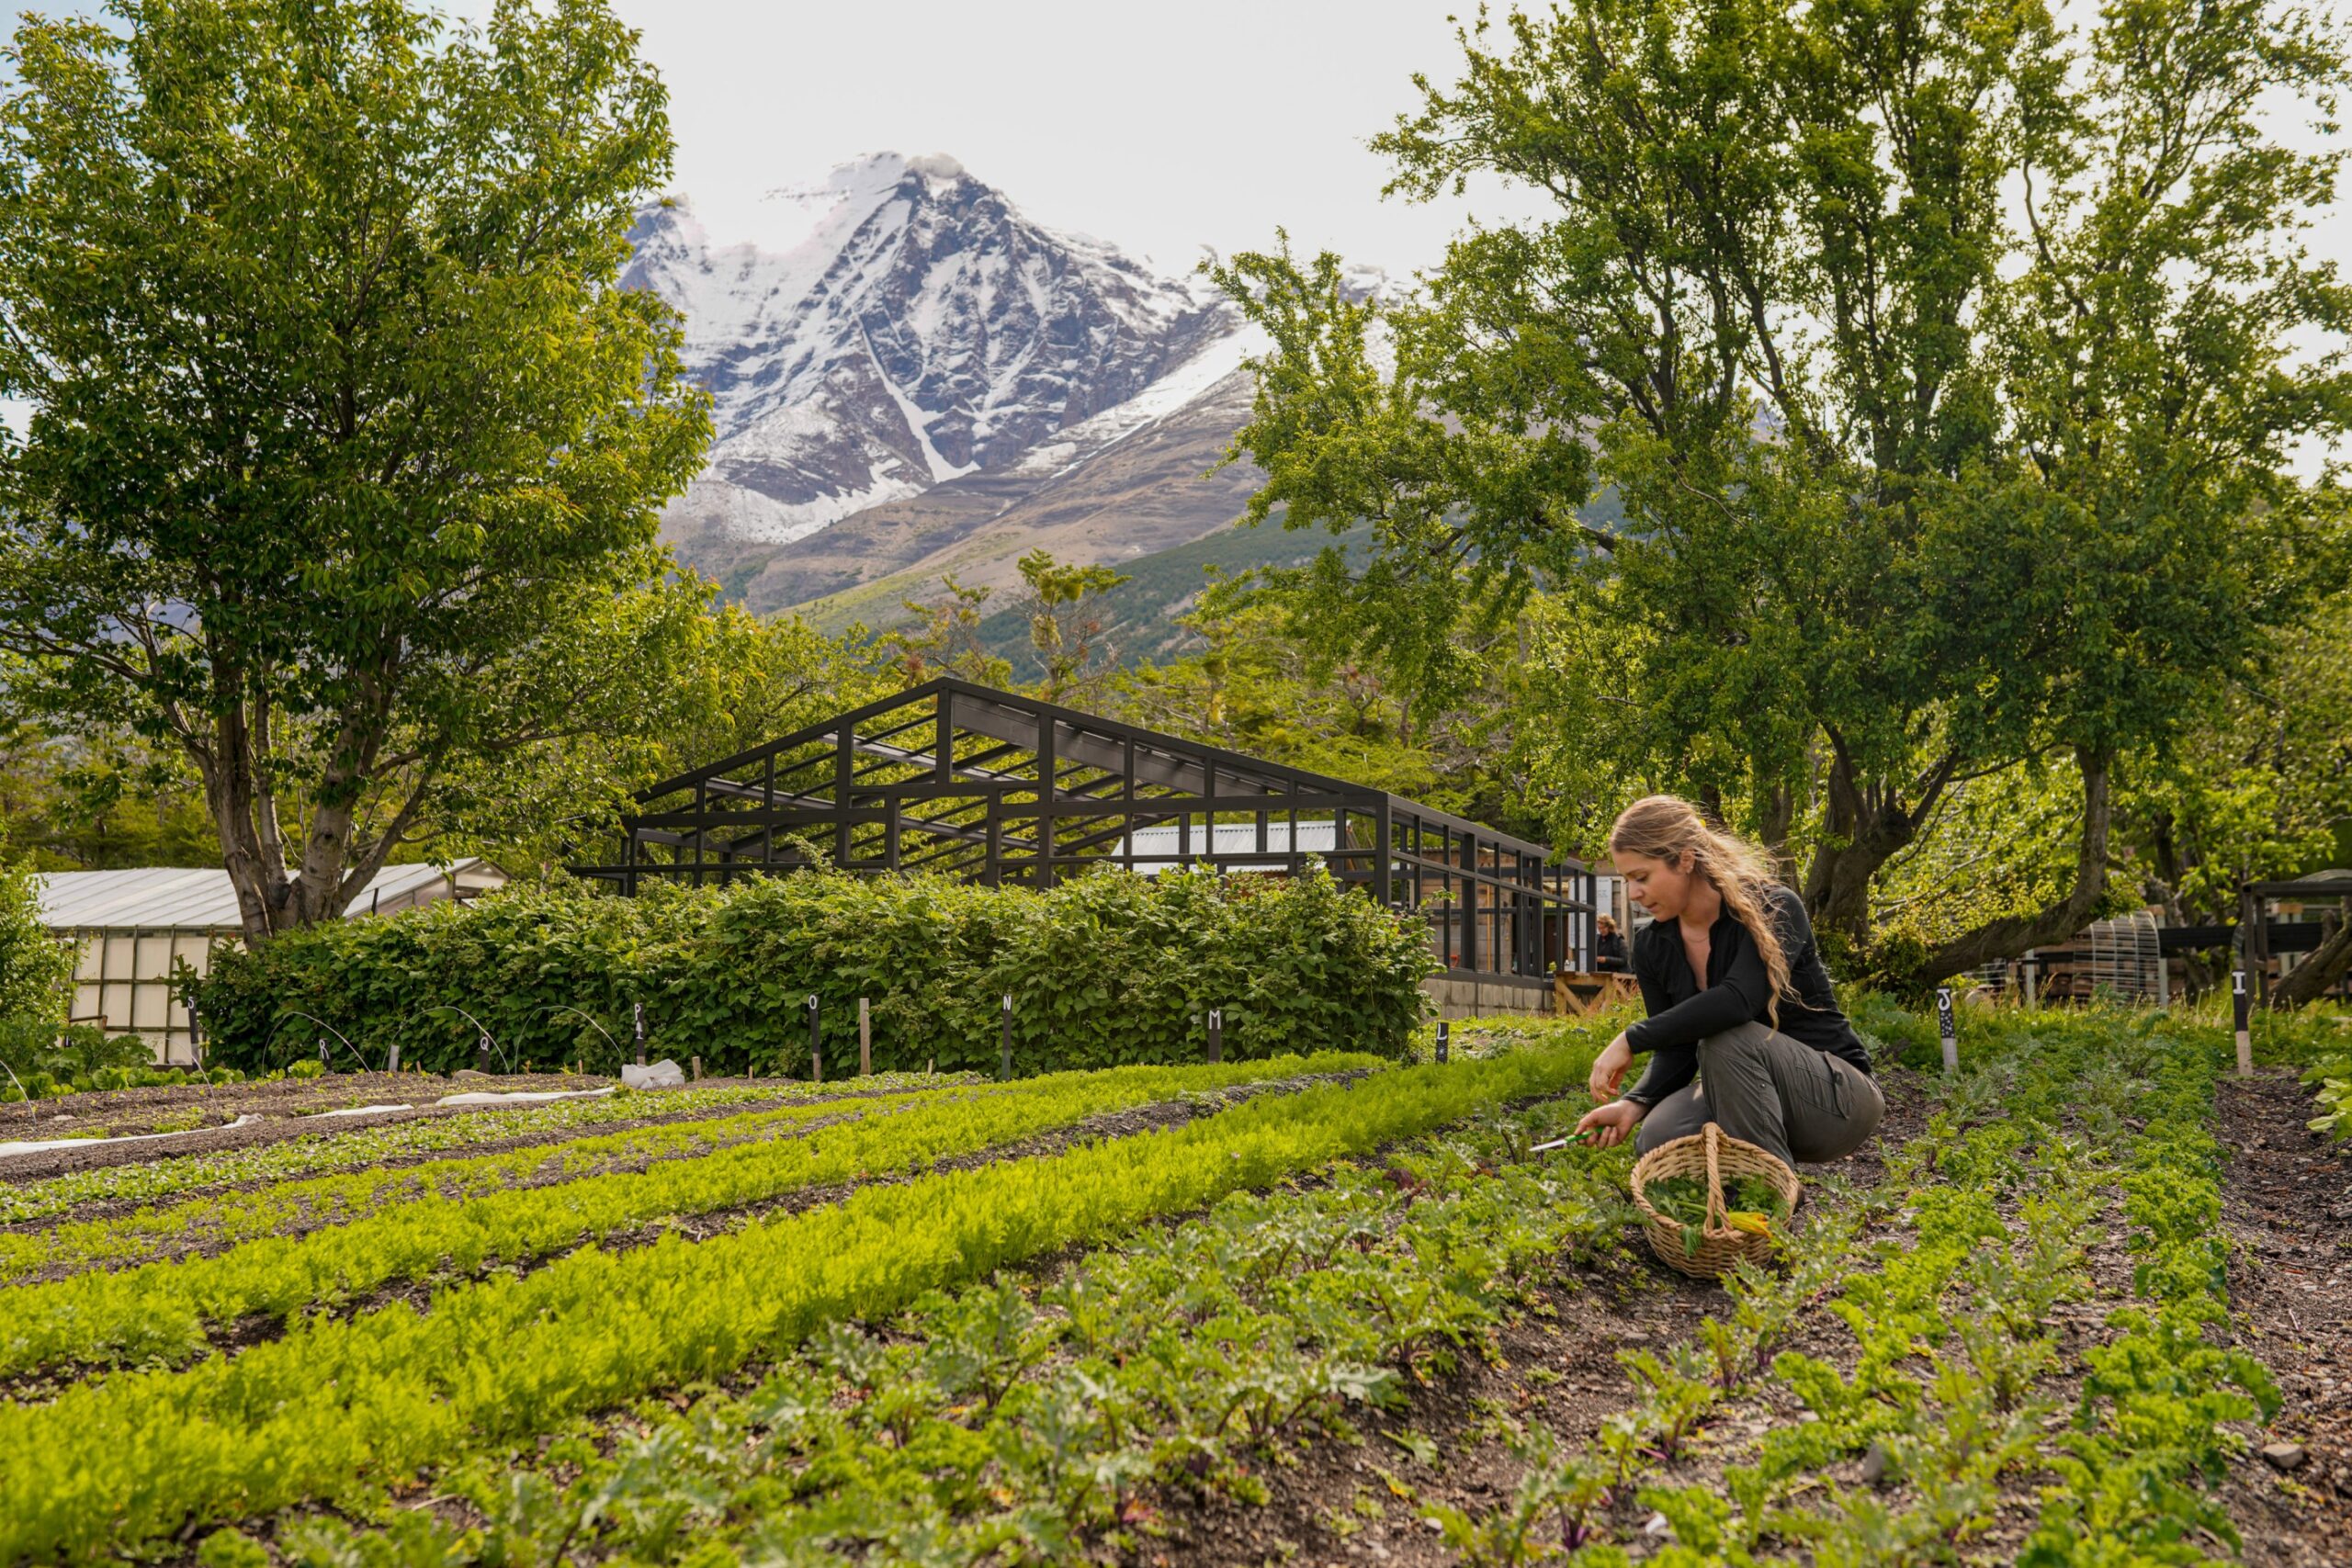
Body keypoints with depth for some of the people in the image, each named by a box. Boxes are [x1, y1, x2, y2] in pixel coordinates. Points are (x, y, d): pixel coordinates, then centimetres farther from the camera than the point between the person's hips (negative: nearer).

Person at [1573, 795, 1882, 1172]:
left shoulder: (1773, 909, -18)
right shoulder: (1653, 947, 0)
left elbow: (1739, 1000, -36)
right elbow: (1676, 1051, 0)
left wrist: (1631, 1040, -34)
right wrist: (1633, 1104, -20)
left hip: (1840, 1097, -5)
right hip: (1748, 1090, 5)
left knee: (1726, 1040, -34)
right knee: (1658, 1139, -27)